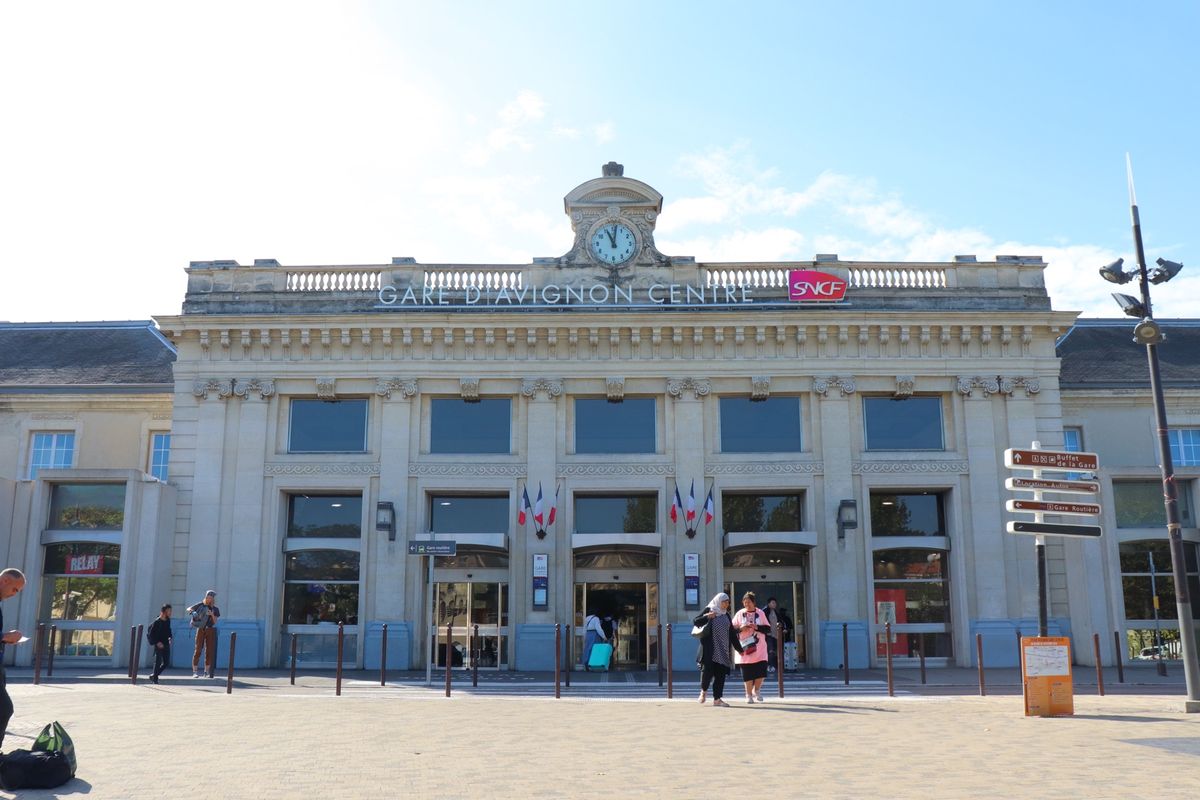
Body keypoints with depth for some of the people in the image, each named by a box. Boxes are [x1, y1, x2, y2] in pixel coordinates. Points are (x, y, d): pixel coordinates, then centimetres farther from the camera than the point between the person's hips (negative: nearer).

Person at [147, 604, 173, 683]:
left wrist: (169, 638, 6)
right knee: (158, 662, -3)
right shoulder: (156, 622, -14)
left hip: (166, 645, 7)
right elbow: (150, 634, -13)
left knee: (166, 662, 6)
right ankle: (155, 679, 8)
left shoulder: (168, 621, 6)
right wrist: (157, 642, -19)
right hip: (159, 645, -6)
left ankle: (153, 675, 22)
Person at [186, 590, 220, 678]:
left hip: (210, 630, 2)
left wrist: (212, 615, -15)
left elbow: (215, 622, 4)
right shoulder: (201, 605, 2)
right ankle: (195, 671, -3)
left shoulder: (215, 609, 6)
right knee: (198, 650, -5)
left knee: (209, 651, 2)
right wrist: (192, 612, -22)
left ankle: (207, 671, 9)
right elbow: (188, 609, 0)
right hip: (200, 629, -2)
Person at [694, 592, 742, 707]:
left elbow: (731, 633, 18)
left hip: (723, 650, 5)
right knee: (707, 669, -12)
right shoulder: (708, 610, 1)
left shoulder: (726, 615, 16)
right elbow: (695, 622, -4)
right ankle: (704, 690, 16)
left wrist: (739, 648, 15)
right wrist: (706, 616, -20)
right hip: (709, 649, -5)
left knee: (720, 674, 1)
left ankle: (717, 699, 7)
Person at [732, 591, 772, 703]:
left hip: (759, 649, 1)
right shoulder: (740, 614, 3)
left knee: (761, 670, -5)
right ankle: (749, 695, 17)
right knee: (747, 673, -1)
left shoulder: (760, 613, 5)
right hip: (745, 648, -1)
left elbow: (768, 629, 4)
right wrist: (740, 628, -15)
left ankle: (756, 691, 21)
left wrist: (757, 627, -11)